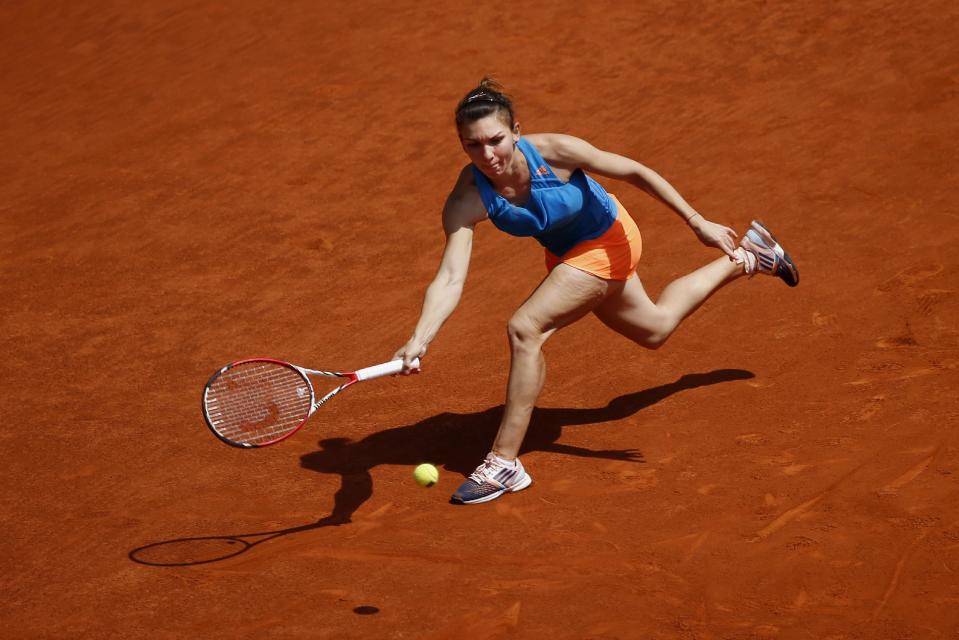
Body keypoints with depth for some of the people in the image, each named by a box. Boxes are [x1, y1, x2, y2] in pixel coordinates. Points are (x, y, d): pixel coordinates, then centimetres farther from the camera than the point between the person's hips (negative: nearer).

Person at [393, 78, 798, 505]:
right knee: (655, 329, 28)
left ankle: (504, 463, -12)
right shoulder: (466, 202, -28)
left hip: (608, 239, -5)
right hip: (564, 252, 5)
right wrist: (419, 340, -52)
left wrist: (697, 222, -19)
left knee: (525, 328, -24)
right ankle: (747, 257, 53)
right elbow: (450, 279, -35)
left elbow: (634, 172, -21)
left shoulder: (553, 151, -34)